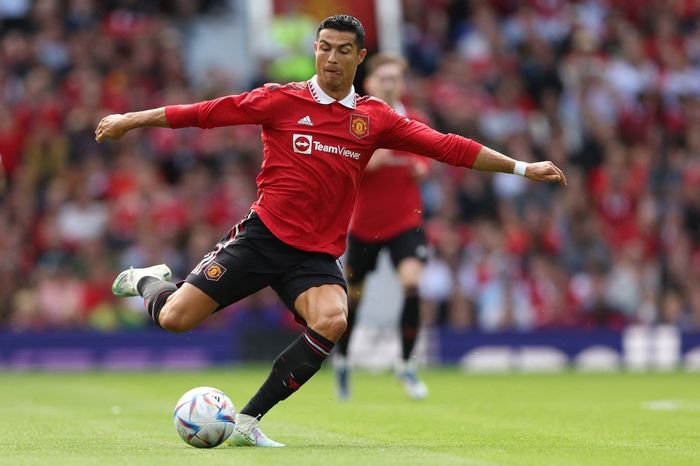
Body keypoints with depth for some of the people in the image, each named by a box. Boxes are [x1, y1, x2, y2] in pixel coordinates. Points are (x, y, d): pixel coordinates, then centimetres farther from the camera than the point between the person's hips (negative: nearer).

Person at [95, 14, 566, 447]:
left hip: (316, 255, 2)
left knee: (332, 321, -29)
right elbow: (206, 113, 2)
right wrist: (130, 120, 3)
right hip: (262, 236, -2)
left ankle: (248, 422, -18)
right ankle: (148, 281, 29)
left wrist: (522, 167, 2)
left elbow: (446, 146, 5)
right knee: (175, 318, -12)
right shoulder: (280, 100, 0)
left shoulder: (376, 118, 7)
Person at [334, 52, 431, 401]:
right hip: (363, 224, -1)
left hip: (406, 221, 1)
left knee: (411, 283, -23)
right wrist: (367, 163, -25)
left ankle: (406, 365, -9)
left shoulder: (416, 123, 2)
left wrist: (420, 168, -7)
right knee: (353, 294, 10)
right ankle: (341, 359, 38)